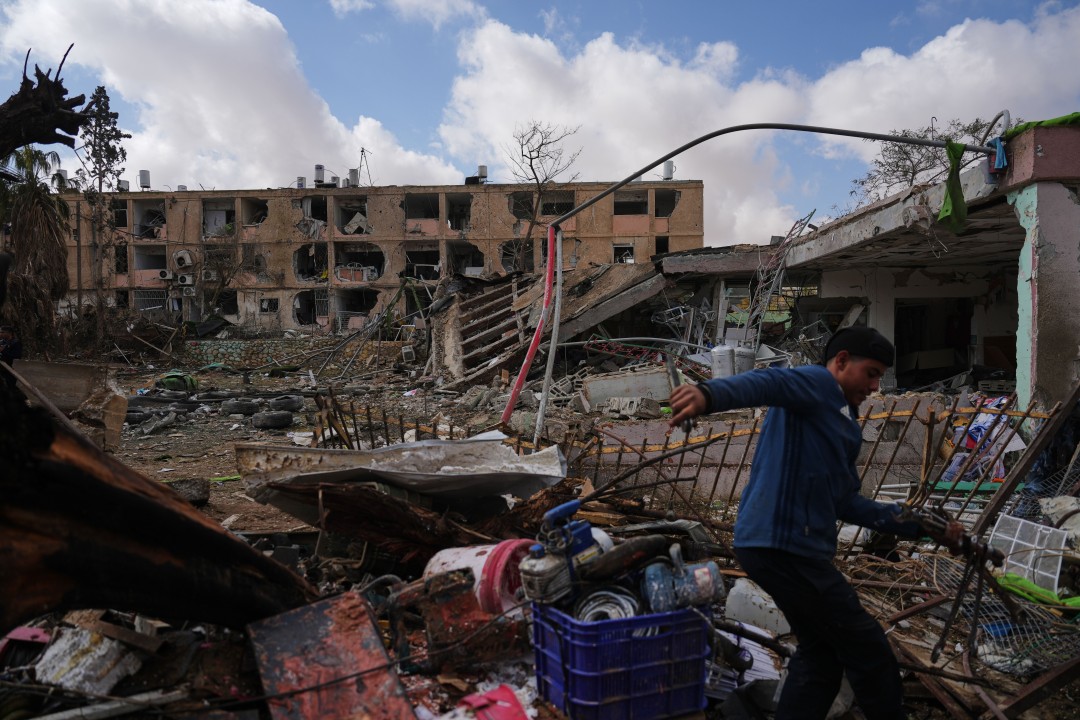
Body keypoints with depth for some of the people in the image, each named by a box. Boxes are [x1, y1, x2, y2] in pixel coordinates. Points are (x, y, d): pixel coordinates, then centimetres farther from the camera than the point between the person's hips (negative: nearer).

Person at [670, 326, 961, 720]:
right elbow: (766, 382, -26)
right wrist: (709, 393, -48)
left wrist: (918, 527, 22)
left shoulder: (843, 424, 25)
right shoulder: (817, 383, -3)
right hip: (782, 543, -10)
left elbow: (844, 503, 25)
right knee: (865, 646, 5)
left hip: (792, 545, 10)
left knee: (821, 651, 19)